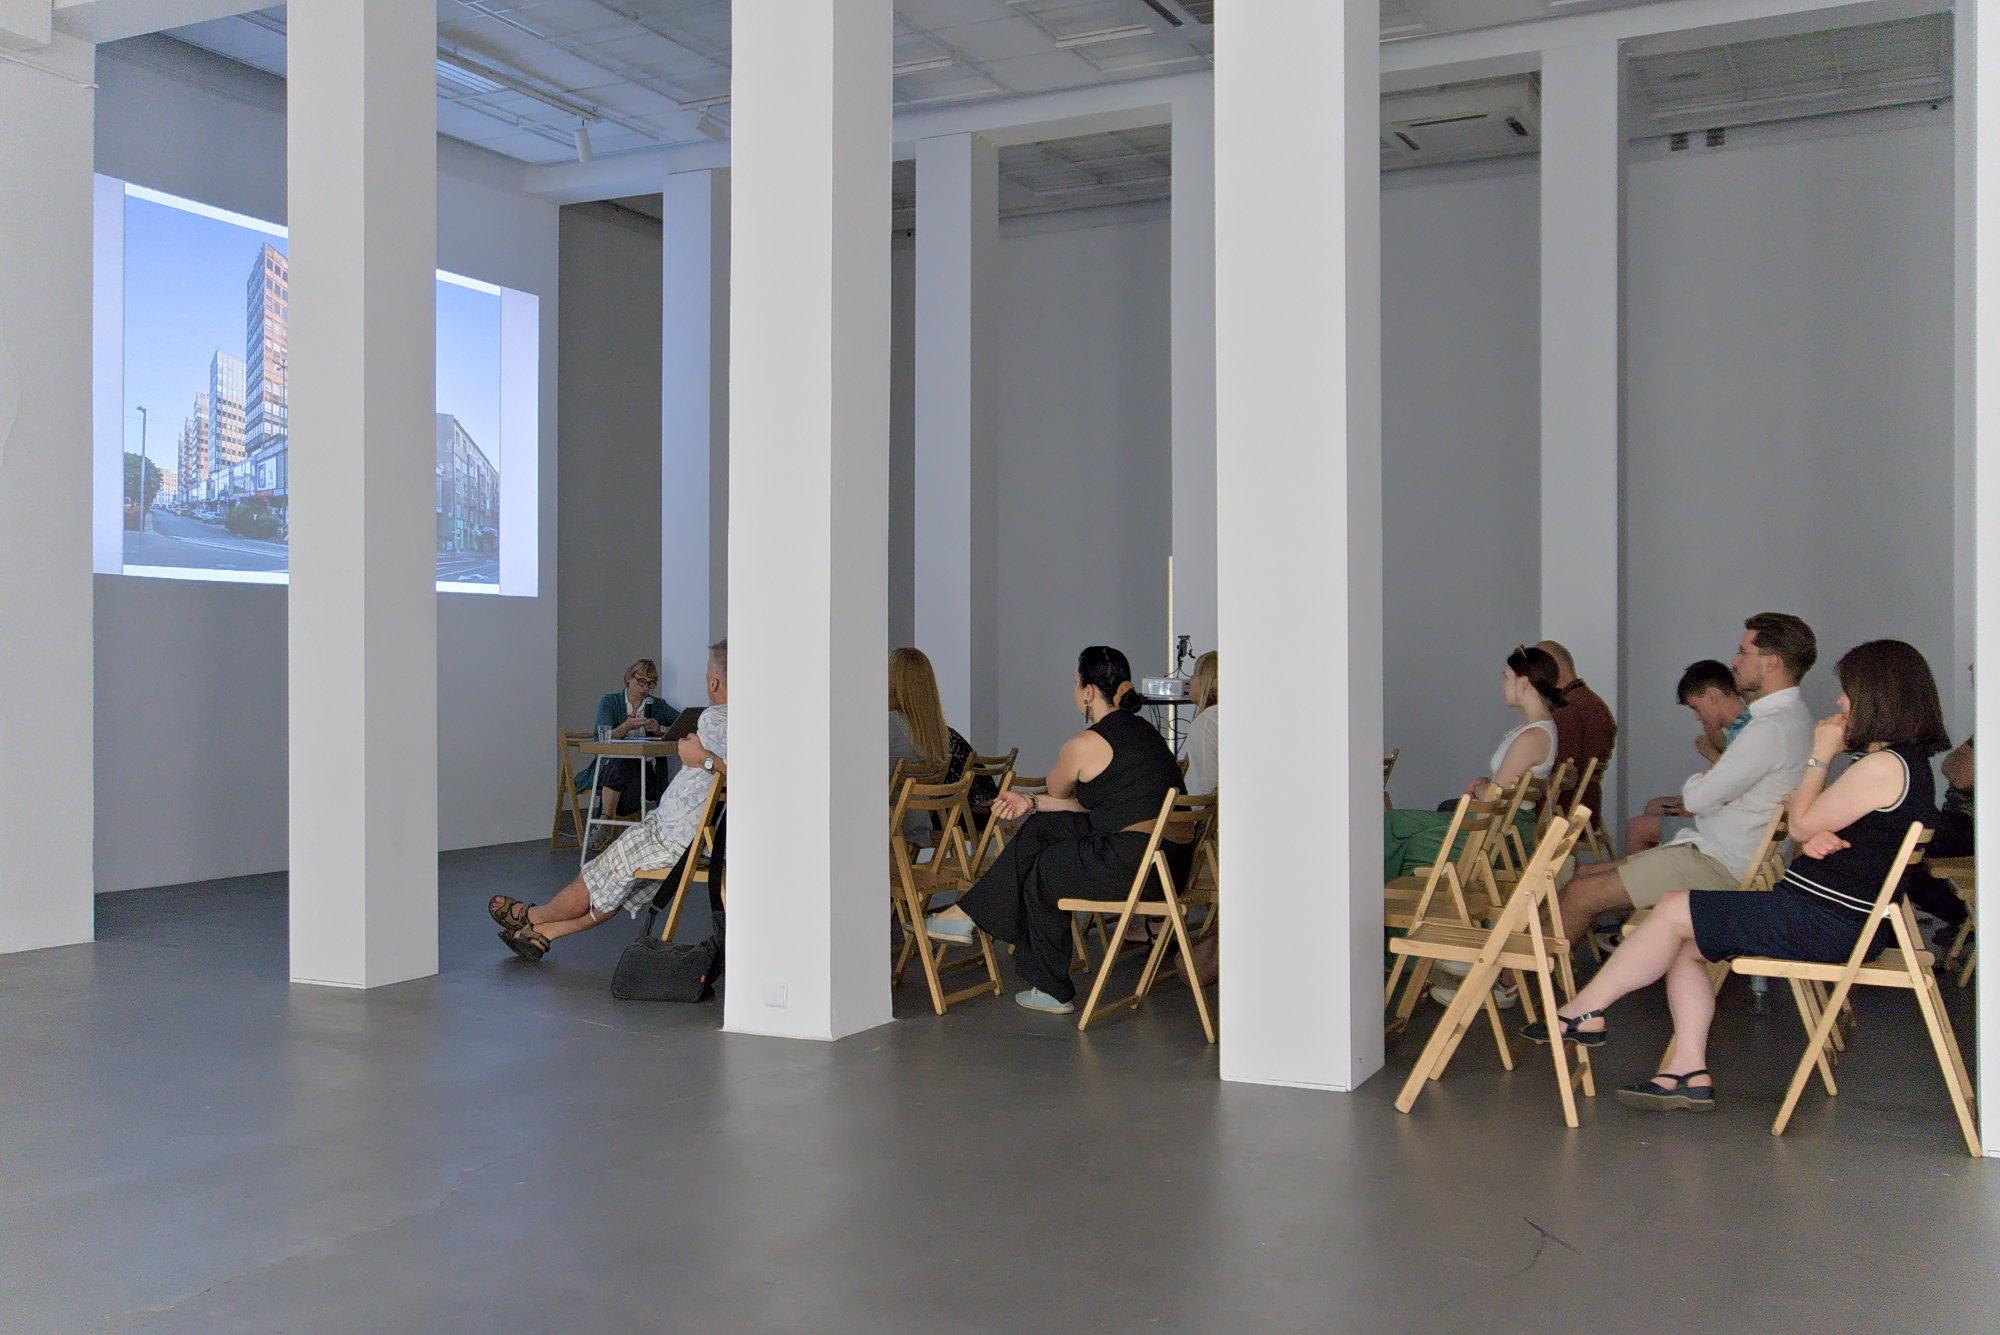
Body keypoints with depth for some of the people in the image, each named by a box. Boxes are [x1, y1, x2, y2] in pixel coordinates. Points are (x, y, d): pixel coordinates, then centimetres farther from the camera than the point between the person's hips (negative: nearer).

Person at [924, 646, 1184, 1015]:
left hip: (1131, 865, -9)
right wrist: (1031, 803, 23)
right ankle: (970, 915, 24)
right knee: (1039, 828, 16)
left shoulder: (1086, 744, -11)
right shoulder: (1144, 730, 17)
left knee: (1042, 872, 16)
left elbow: (1058, 791, 12)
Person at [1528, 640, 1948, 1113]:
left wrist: (1820, 757, -1)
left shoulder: (1883, 766, -19)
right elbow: (1815, 830, 20)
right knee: (1684, 945, 5)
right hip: (1829, 916, 11)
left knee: (1674, 910, -7)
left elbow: (1802, 824, -12)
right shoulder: (1905, 762, 16)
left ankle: (1584, 1011, 2)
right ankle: (1690, 1072, 0)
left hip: (1825, 923, -11)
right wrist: (1815, 840, -4)